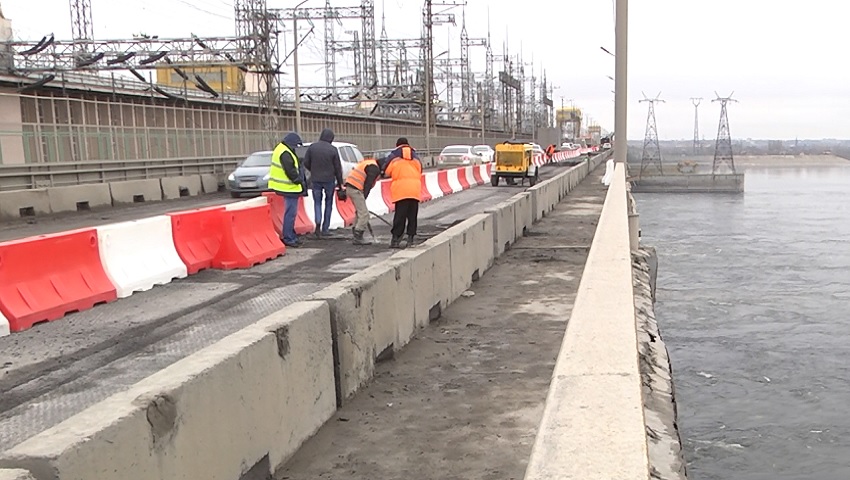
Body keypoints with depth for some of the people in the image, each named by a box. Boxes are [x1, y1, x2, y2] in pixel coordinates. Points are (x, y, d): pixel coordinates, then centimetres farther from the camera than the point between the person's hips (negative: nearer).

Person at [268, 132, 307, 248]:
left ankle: (290, 235, 24)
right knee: (290, 213, -6)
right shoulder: (285, 154, -19)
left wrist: (300, 181, 14)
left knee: (290, 212, 17)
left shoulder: (282, 149, 15)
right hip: (290, 188, -11)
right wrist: (300, 181, -8)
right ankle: (288, 238, -2)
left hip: (289, 187, 11)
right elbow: (291, 172, -21)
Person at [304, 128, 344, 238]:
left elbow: (306, 163, 0)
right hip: (329, 180, -1)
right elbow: (338, 168, -4)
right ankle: (325, 229, 14)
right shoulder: (333, 149, -9)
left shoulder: (312, 147, -4)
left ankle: (318, 222, -13)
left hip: (316, 180, 1)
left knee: (317, 202, 13)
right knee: (328, 203, 12)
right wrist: (340, 182, 7)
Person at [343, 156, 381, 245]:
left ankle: (357, 237, 22)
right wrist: (363, 198, -10)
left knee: (359, 212, 19)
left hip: (350, 186, 11)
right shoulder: (374, 168, -10)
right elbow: (368, 184, -15)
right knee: (364, 214, -9)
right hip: (355, 189, -11)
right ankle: (358, 238, -9)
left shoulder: (369, 163, 22)